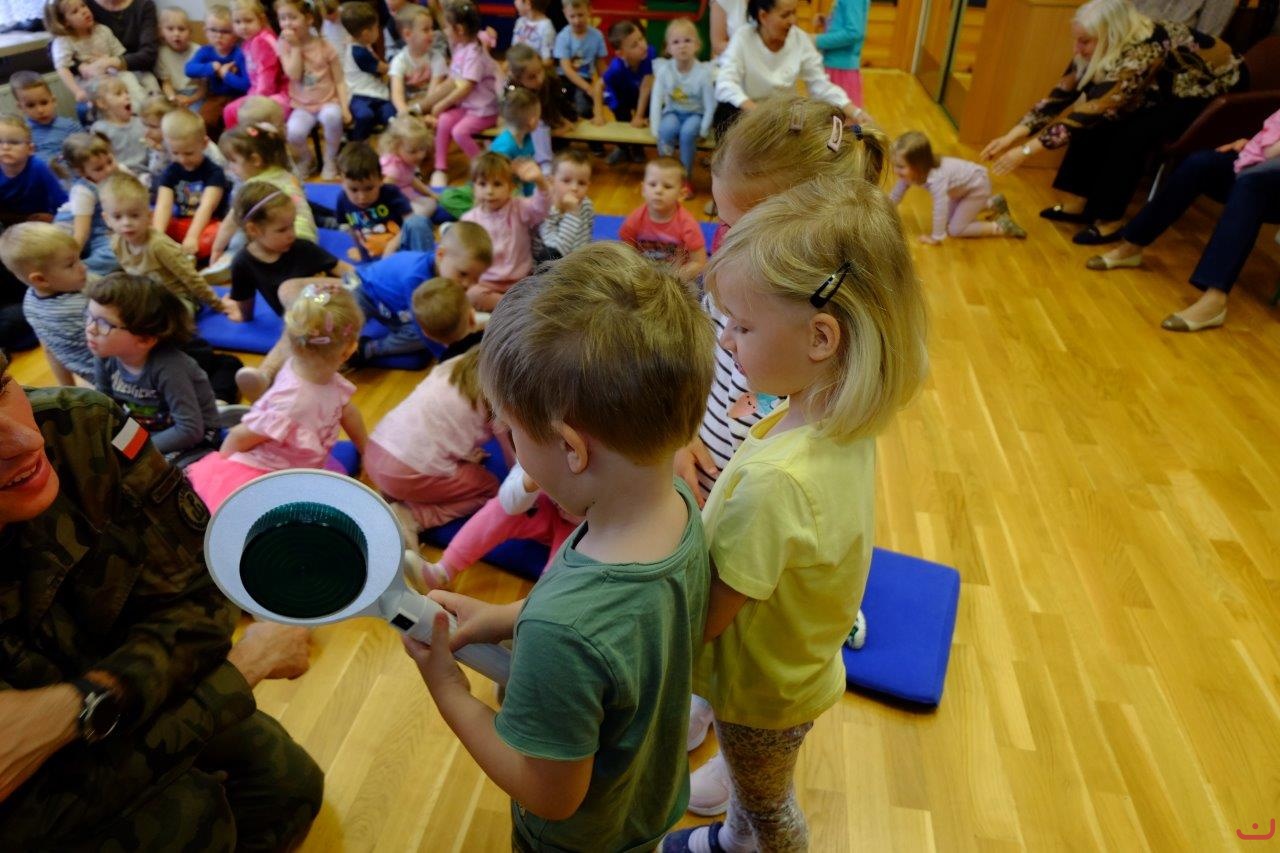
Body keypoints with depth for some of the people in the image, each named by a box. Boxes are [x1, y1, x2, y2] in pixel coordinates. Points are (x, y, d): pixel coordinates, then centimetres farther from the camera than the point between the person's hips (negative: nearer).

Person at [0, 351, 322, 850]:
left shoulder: (82, 428, -26)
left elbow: (197, 600, -18)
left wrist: (85, 703, -35)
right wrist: (247, 663, -24)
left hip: (111, 700, 3)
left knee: (289, 783, -2)